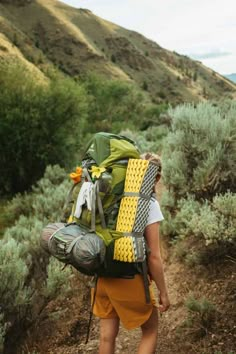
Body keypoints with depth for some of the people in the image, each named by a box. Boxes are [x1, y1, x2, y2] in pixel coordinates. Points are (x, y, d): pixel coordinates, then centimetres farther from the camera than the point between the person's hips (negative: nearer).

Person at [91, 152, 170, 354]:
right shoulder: (149, 204, -14)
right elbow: (153, 256, -14)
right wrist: (163, 292, -3)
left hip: (103, 275, 5)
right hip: (129, 278, -5)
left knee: (107, 335, 18)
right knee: (150, 330, 18)